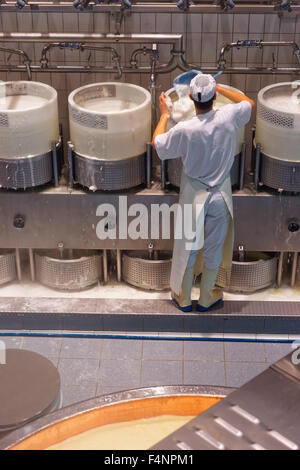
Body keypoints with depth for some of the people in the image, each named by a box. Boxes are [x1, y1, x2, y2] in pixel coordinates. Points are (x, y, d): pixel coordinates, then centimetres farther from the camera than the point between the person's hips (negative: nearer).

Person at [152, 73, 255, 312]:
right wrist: (221, 89, 12)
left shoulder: (184, 130, -22)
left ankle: (183, 298, 29)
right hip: (220, 196, 1)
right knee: (214, 247, 15)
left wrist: (164, 115, 9)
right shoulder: (228, 117, -16)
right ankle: (207, 298, 31)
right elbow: (249, 103, 6)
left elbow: (157, 143, -3)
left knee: (187, 247, 14)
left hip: (193, 196, -1)